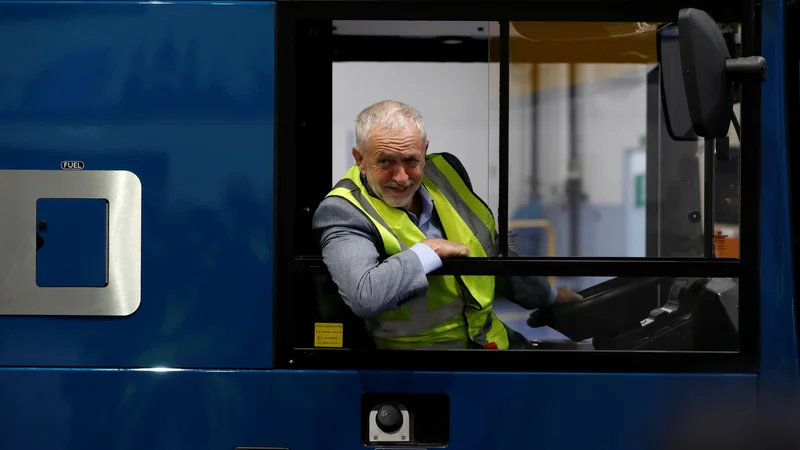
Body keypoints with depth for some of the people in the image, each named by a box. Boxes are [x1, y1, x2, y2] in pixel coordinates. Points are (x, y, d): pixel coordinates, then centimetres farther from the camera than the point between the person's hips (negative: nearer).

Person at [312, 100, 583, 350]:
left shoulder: (445, 171, 5)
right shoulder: (342, 213, -15)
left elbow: (493, 255, 22)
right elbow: (364, 297, -35)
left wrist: (548, 296, 34)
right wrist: (431, 250, -21)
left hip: (490, 338, 7)